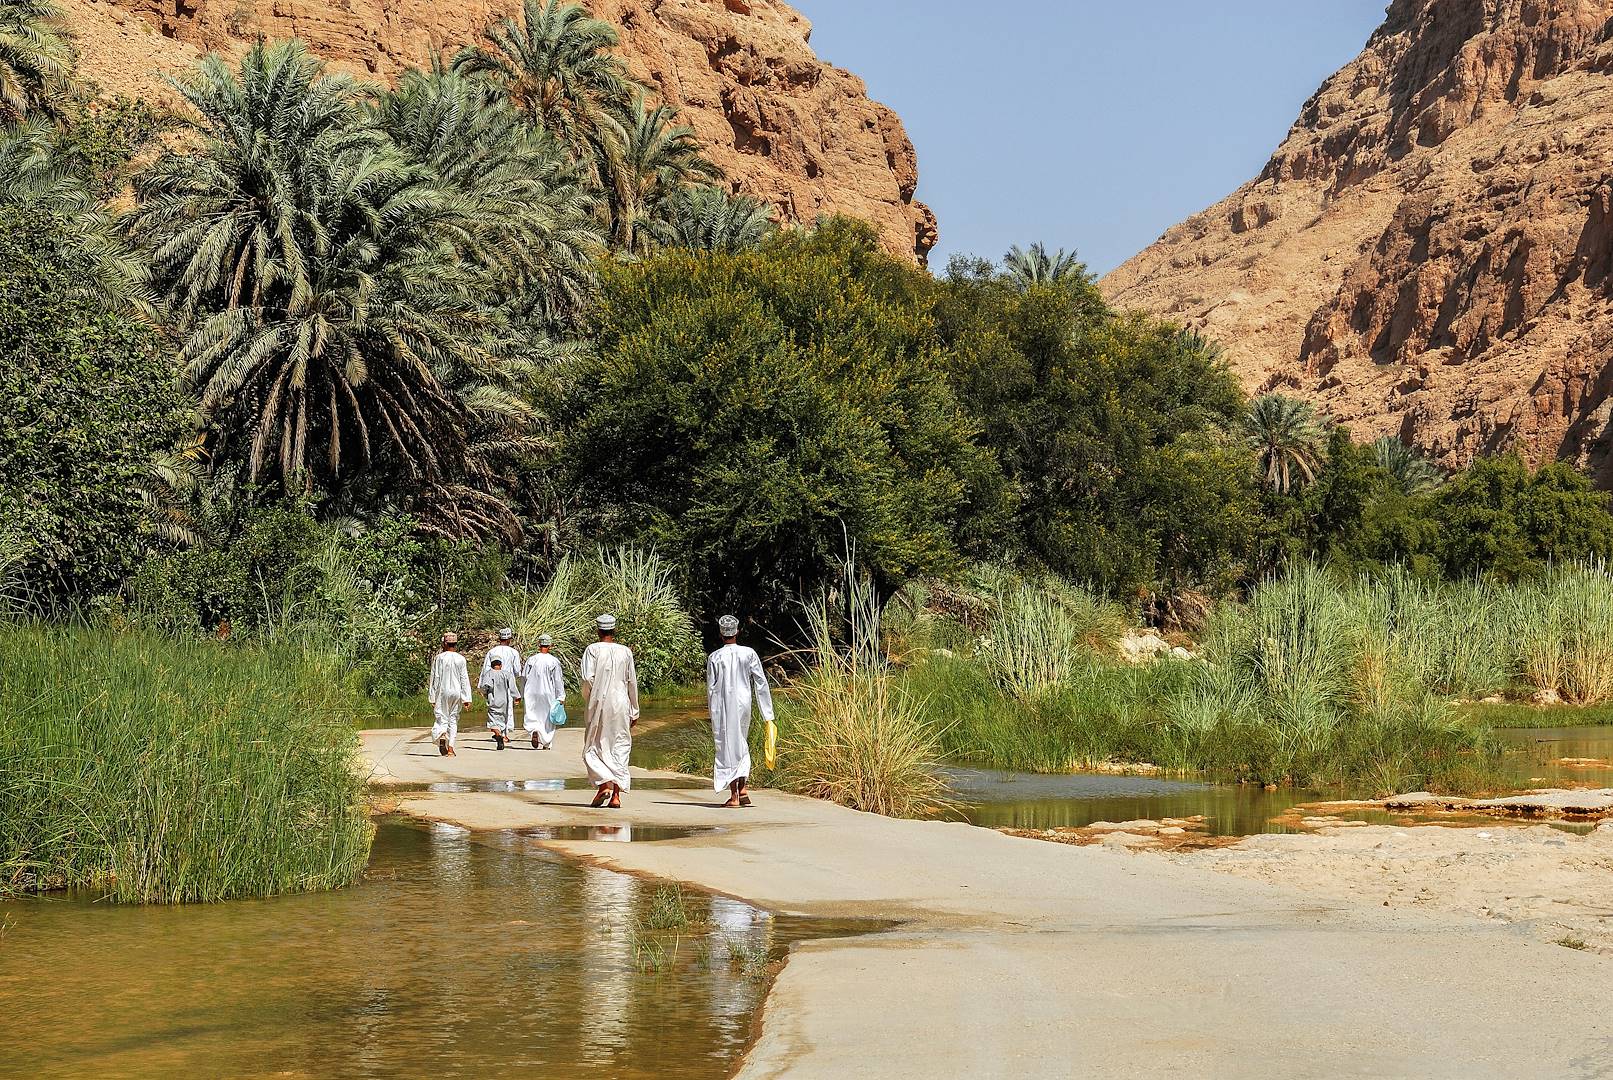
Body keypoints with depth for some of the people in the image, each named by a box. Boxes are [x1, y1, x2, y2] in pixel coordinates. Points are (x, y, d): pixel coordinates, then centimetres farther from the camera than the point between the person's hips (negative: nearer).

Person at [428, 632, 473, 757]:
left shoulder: (438, 658, -5)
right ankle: (450, 749, 4)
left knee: (440, 718, 2)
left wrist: (432, 698, 1)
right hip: (456, 692, 2)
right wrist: (466, 698, 2)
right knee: (453, 719, 8)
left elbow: (435, 678, -3)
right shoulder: (461, 659, 0)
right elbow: (465, 680, -1)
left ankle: (442, 735, -30)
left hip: (442, 692, -2)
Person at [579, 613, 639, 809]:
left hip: (599, 704, -2)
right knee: (620, 747, 6)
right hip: (621, 704, 3)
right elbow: (632, 683, 8)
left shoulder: (592, 650, -5)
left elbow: (587, 678, -13)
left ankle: (603, 785, -12)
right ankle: (616, 794, -1)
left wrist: (587, 697, 7)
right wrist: (634, 711, 16)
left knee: (594, 748, 7)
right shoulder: (625, 652, 4)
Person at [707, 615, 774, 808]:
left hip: (722, 708, -2)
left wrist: (713, 716, 7)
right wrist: (768, 714, 7)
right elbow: (761, 683, 1)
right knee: (742, 745, 18)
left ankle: (734, 796, 0)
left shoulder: (714, 658, -4)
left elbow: (710, 688, -2)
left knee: (727, 747, 3)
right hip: (743, 704, 2)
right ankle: (743, 789, 8)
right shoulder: (749, 653, 0)